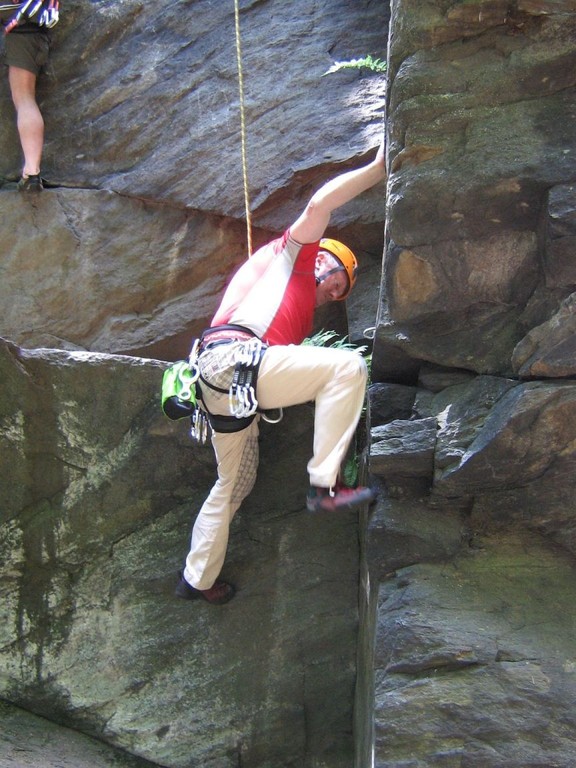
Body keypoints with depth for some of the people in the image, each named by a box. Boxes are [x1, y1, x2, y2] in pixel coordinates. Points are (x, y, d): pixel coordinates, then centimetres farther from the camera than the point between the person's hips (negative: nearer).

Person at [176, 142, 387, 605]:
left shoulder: (304, 318, 37)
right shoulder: (292, 255, 15)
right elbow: (319, 205, -1)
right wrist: (376, 169, 4)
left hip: (226, 388, 10)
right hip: (231, 356, -10)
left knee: (235, 484, 20)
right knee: (348, 366, -19)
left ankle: (197, 579, 33)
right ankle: (324, 484, -22)